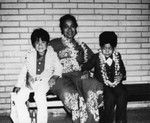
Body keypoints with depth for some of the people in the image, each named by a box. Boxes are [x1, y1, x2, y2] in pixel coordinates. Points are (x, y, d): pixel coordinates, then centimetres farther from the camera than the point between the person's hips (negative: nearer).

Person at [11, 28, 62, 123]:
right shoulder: (30, 55, 13)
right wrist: (18, 85, 8)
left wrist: (54, 77, -9)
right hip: (31, 82, 3)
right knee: (18, 99, -19)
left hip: (45, 81, -3)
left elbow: (58, 68, 10)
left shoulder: (52, 54, 8)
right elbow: (24, 71, 15)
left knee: (40, 97, -33)